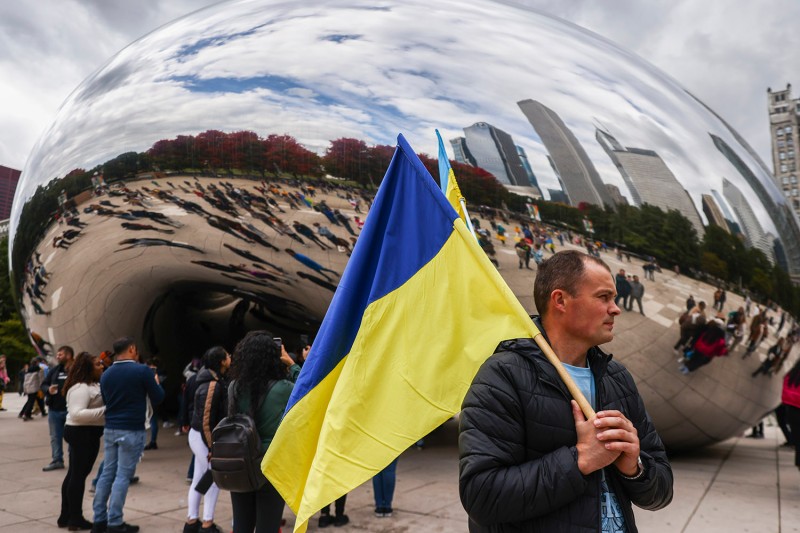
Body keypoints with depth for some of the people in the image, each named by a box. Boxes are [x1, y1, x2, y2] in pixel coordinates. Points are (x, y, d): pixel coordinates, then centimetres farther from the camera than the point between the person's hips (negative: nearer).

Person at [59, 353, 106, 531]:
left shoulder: (93, 385, 13)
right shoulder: (80, 388, -21)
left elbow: (95, 407, 19)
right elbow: (76, 414, -30)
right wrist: (104, 410, -30)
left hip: (88, 433, 11)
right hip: (82, 433, -11)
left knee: (75, 474, 16)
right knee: (78, 475, -2)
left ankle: (66, 516, 26)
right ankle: (75, 519, 8)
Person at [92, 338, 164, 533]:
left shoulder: (106, 374, 7)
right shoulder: (142, 370, -12)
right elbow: (158, 398, -4)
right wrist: (156, 383, 14)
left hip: (110, 430, 6)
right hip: (132, 431, -6)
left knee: (107, 474, 13)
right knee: (123, 476, -1)